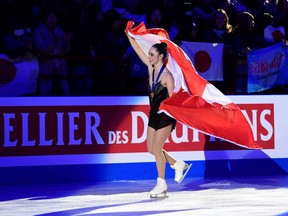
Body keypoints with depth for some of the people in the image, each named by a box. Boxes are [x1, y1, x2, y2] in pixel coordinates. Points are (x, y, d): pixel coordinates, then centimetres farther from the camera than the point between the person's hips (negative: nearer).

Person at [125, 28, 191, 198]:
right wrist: (128, 35, -2)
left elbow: (172, 98, -14)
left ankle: (162, 184, 5)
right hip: (154, 114, 8)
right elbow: (138, 50, 4)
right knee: (151, 149, 10)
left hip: (165, 115, -8)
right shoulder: (151, 67, 3)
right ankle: (178, 165, 27)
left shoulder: (167, 75, -17)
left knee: (156, 148, -6)